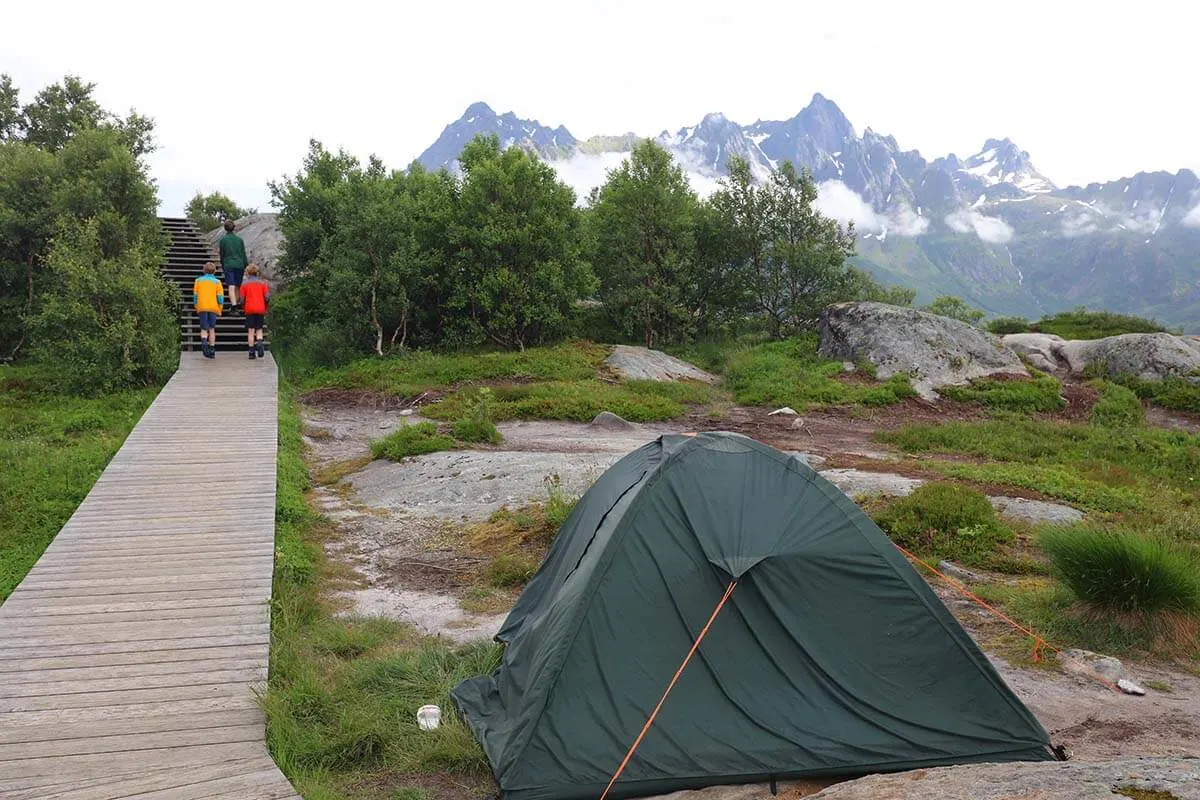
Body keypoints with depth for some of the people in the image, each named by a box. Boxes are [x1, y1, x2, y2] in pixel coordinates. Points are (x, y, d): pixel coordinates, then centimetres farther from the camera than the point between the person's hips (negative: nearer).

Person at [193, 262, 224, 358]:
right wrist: (219, 310, 7)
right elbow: (220, 297, -3)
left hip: (202, 308, 0)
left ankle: (204, 341, -28)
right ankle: (212, 350, 5)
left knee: (204, 329, 2)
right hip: (213, 308, 0)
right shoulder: (216, 282, 2)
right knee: (212, 329, 8)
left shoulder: (198, 280, 7)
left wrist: (196, 308, 16)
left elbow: (195, 296, 7)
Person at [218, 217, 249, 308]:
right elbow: (243, 254, 7)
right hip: (239, 264, 3)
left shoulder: (223, 239, -1)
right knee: (237, 286, 11)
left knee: (231, 286, -10)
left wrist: (222, 266, 18)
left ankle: (233, 304, -24)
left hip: (228, 265, -3)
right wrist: (246, 266, 13)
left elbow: (222, 254, 5)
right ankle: (236, 303, 18)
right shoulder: (239, 239, 6)